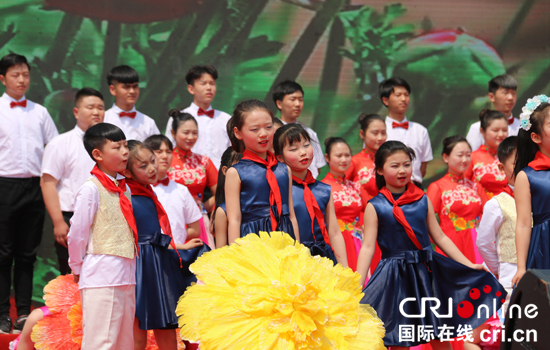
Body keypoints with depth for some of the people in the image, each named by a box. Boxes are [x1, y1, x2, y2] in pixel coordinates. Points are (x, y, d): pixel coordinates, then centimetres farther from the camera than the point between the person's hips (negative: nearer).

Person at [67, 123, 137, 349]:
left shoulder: (124, 188, 13)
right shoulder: (91, 189, -11)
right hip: (101, 278, -8)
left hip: (126, 277, 8)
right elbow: (76, 234, -8)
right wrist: (78, 269, 1)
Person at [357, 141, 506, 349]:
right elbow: (368, 247, -8)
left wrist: (469, 266, 7)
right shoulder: (375, 206, -4)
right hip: (396, 276, -3)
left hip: (427, 271, 3)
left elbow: (440, 237, 9)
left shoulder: (422, 200, 5)